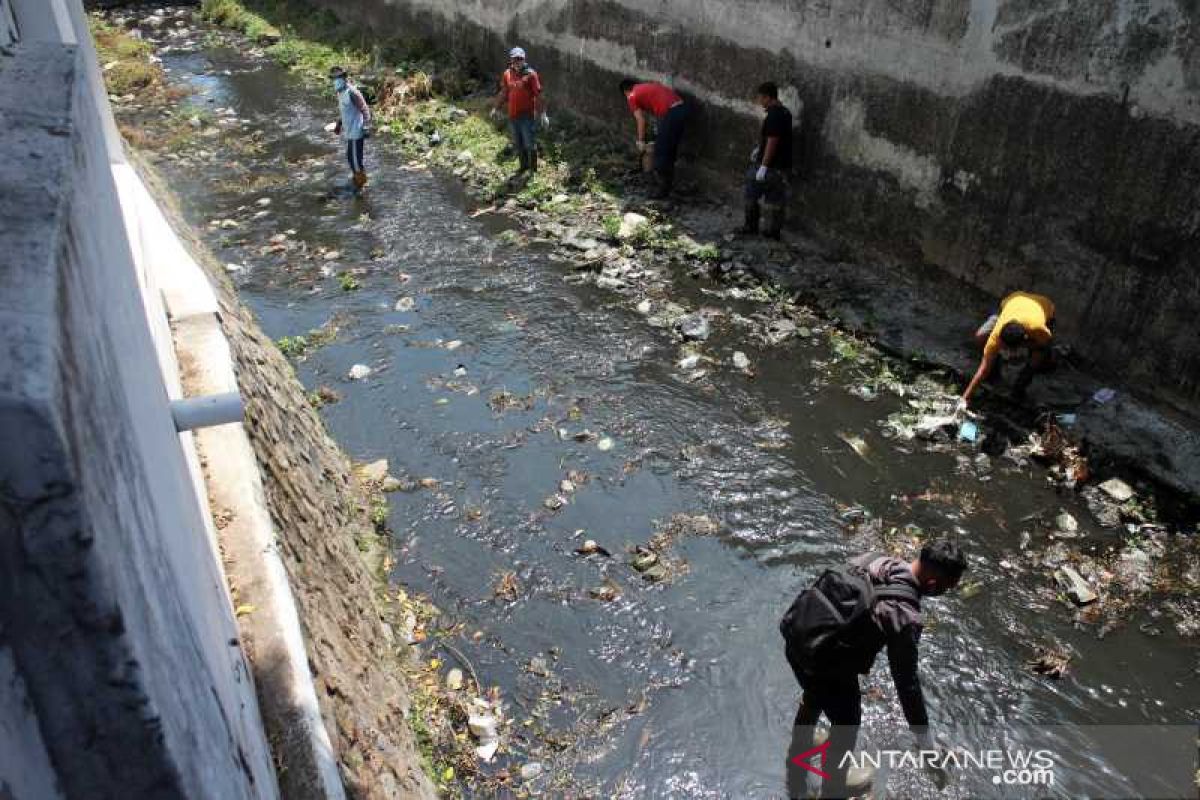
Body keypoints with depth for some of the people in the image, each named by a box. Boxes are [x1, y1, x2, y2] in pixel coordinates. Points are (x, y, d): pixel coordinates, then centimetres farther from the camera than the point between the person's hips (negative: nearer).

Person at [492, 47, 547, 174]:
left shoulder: (530, 74, -9)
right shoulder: (507, 74, 5)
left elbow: (539, 95, -11)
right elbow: (504, 93, 18)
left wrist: (543, 114, -15)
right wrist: (496, 108, 18)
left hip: (527, 116, -5)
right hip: (513, 116, 5)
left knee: (530, 144, -1)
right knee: (518, 145, 16)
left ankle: (533, 170, 11)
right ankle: (523, 167, 32)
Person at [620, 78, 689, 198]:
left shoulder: (632, 96, 7)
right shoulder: (648, 87, 30)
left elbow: (641, 120, 0)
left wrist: (641, 141, 9)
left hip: (670, 114, -8)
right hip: (682, 108, 8)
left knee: (660, 152, 5)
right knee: (671, 148, 23)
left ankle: (664, 187, 11)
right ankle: (668, 179, 36)